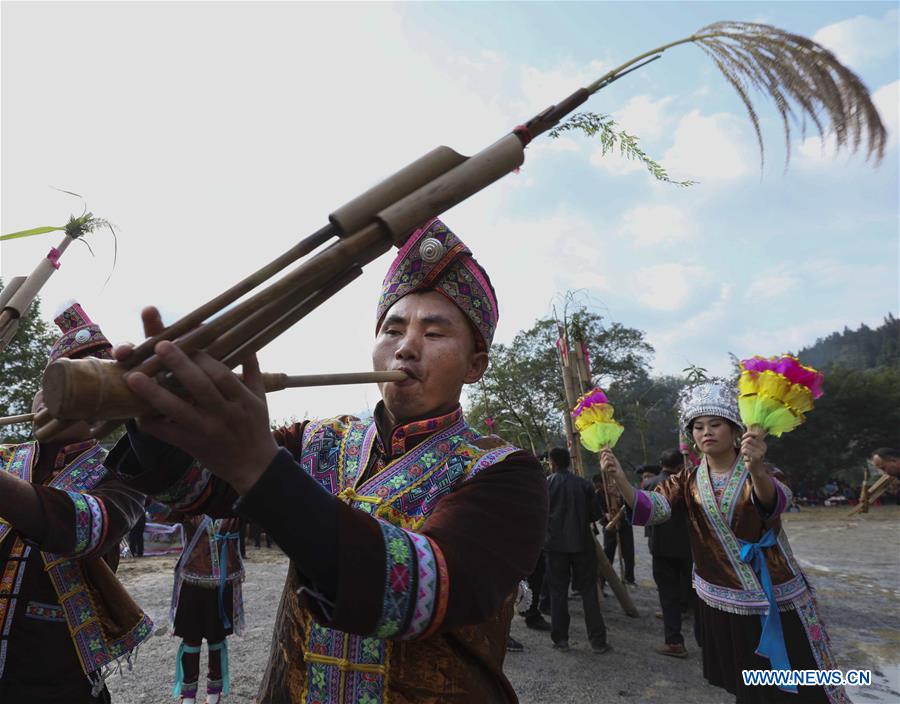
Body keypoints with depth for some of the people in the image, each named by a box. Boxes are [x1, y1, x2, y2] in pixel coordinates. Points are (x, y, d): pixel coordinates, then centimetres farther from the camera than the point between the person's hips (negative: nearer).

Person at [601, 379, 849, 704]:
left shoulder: (761, 473, -11)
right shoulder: (688, 481, -2)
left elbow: (775, 501, -34)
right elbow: (651, 508, -17)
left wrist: (756, 471, -56)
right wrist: (620, 480, -37)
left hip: (777, 600, -3)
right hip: (722, 603, 3)